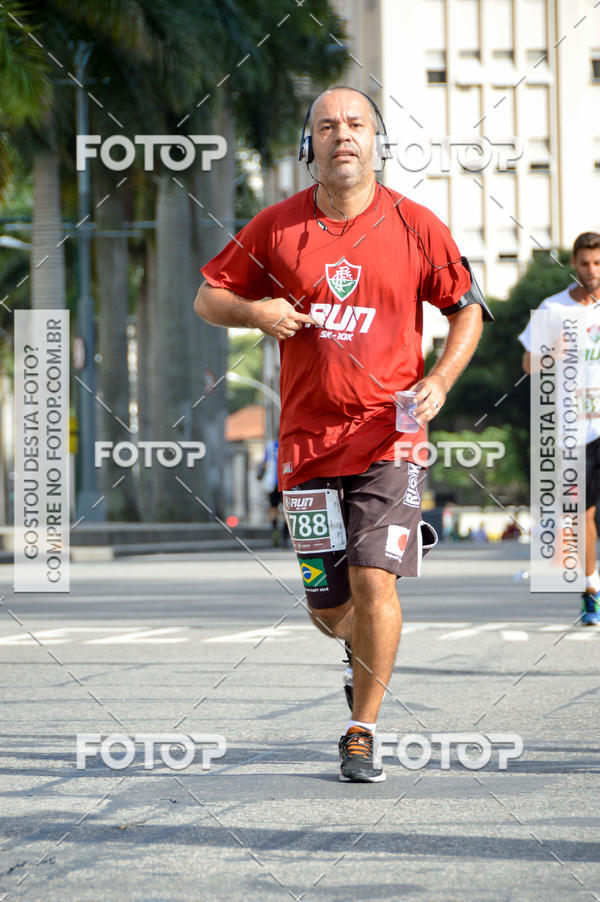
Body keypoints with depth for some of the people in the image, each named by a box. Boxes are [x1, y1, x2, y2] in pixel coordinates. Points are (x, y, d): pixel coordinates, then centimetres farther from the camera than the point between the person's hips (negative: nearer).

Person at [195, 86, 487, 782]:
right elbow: (209, 297, 11)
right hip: (308, 435, 2)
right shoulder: (277, 227, 2)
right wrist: (256, 312, -11)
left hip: (389, 434, -2)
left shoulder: (415, 226, -1)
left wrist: (438, 381, -6)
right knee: (327, 607, 5)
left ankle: (362, 733, 1)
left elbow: (467, 307, 9)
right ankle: (362, 649, 43)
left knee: (373, 581, -15)